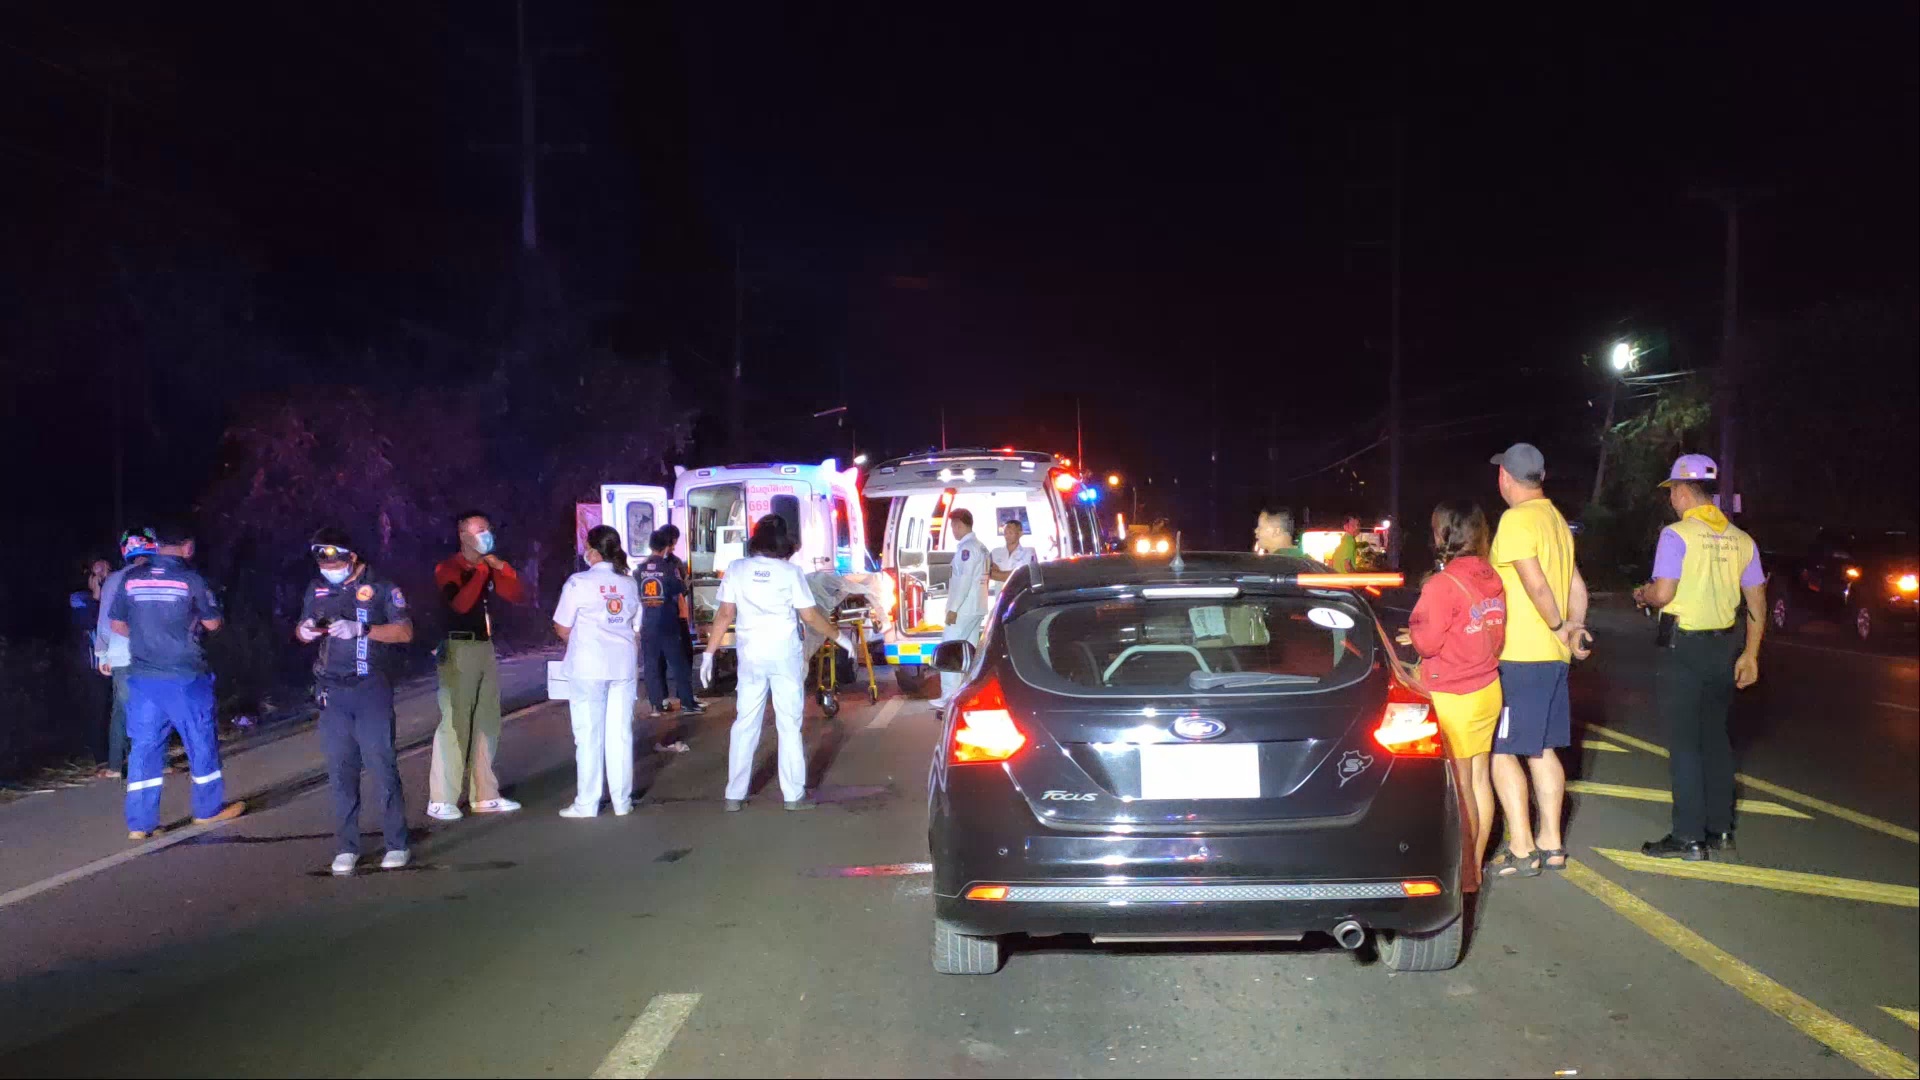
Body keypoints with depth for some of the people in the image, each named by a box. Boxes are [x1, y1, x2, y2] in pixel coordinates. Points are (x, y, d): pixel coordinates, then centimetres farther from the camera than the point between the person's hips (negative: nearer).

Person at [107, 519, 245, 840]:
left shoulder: (131, 579, 1)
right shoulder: (191, 580, -10)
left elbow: (118, 625, 10)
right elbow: (213, 623, -1)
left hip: (142, 677, 4)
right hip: (184, 677, -4)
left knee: (145, 746, 7)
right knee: (201, 742, 12)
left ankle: (139, 822, 7)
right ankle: (209, 808, 24)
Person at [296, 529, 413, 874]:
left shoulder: (381, 587, -1)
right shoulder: (316, 589, 12)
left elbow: (405, 631, -6)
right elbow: (301, 629, 22)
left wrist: (360, 629, -18)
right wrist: (304, 632, -2)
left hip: (372, 689, -4)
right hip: (333, 691, 4)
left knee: (382, 766, -5)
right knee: (340, 771, 4)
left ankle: (396, 844, 3)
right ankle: (346, 848, 10)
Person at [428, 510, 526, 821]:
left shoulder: (489, 568, 15)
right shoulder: (447, 569, -8)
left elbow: (518, 596, 12)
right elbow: (460, 604, -23)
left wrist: (502, 568, -1)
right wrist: (481, 571, -15)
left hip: (486, 647, 8)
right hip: (459, 650, -8)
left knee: (487, 722, 10)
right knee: (455, 722, -10)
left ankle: (484, 794, 17)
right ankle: (441, 800, -7)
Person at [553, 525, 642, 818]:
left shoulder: (579, 582, -8)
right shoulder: (629, 583, 6)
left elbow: (562, 629, -3)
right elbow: (635, 625, 10)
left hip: (588, 665, -4)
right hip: (624, 664, 4)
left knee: (589, 735, 2)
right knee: (620, 733, 8)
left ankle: (587, 804, 6)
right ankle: (622, 801, 12)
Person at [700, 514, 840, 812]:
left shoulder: (736, 569, -1)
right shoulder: (790, 572, -6)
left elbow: (725, 615, -2)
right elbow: (810, 616, -4)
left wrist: (709, 652, 4)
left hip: (750, 656, 2)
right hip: (785, 655, -2)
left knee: (745, 723, 10)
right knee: (789, 725, 5)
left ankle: (734, 795, 12)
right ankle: (794, 795, 8)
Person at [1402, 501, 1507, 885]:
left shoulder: (1442, 584, -20)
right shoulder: (1492, 579, 3)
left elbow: (1427, 642, -19)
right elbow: (1496, 635, 11)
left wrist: (1413, 633, 2)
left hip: (1453, 696, -8)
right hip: (1487, 689, 8)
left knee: (1459, 784, 1)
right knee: (1480, 778, 15)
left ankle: (1464, 868, 8)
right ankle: (1476, 862, 25)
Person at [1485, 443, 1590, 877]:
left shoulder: (1516, 520, -14)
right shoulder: (1557, 520, 15)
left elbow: (1536, 584, -21)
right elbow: (1577, 584, 14)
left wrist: (1559, 627, -8)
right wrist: (1575, 628, 3)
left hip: (1519, 657, -9)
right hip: (1554, 658, 9)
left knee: (1501, 751, -4)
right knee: (1543, 751, 14)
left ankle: (1522, 850, -4)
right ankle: (1551, 844, 18)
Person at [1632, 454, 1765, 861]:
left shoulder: (1677, 534, -13)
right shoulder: (1740, 539, 6)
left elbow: (1662, 593, -19)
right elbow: (1757, 602, 8)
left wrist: (1643, 594, 4)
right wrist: (1750, 655, 14)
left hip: (1682, 648, -6)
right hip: (1724, 648, 6)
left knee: (1684, 743, -1)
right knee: (1715, 739, 15)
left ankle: (1690, 838, 2)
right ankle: (1720, 830, 20)